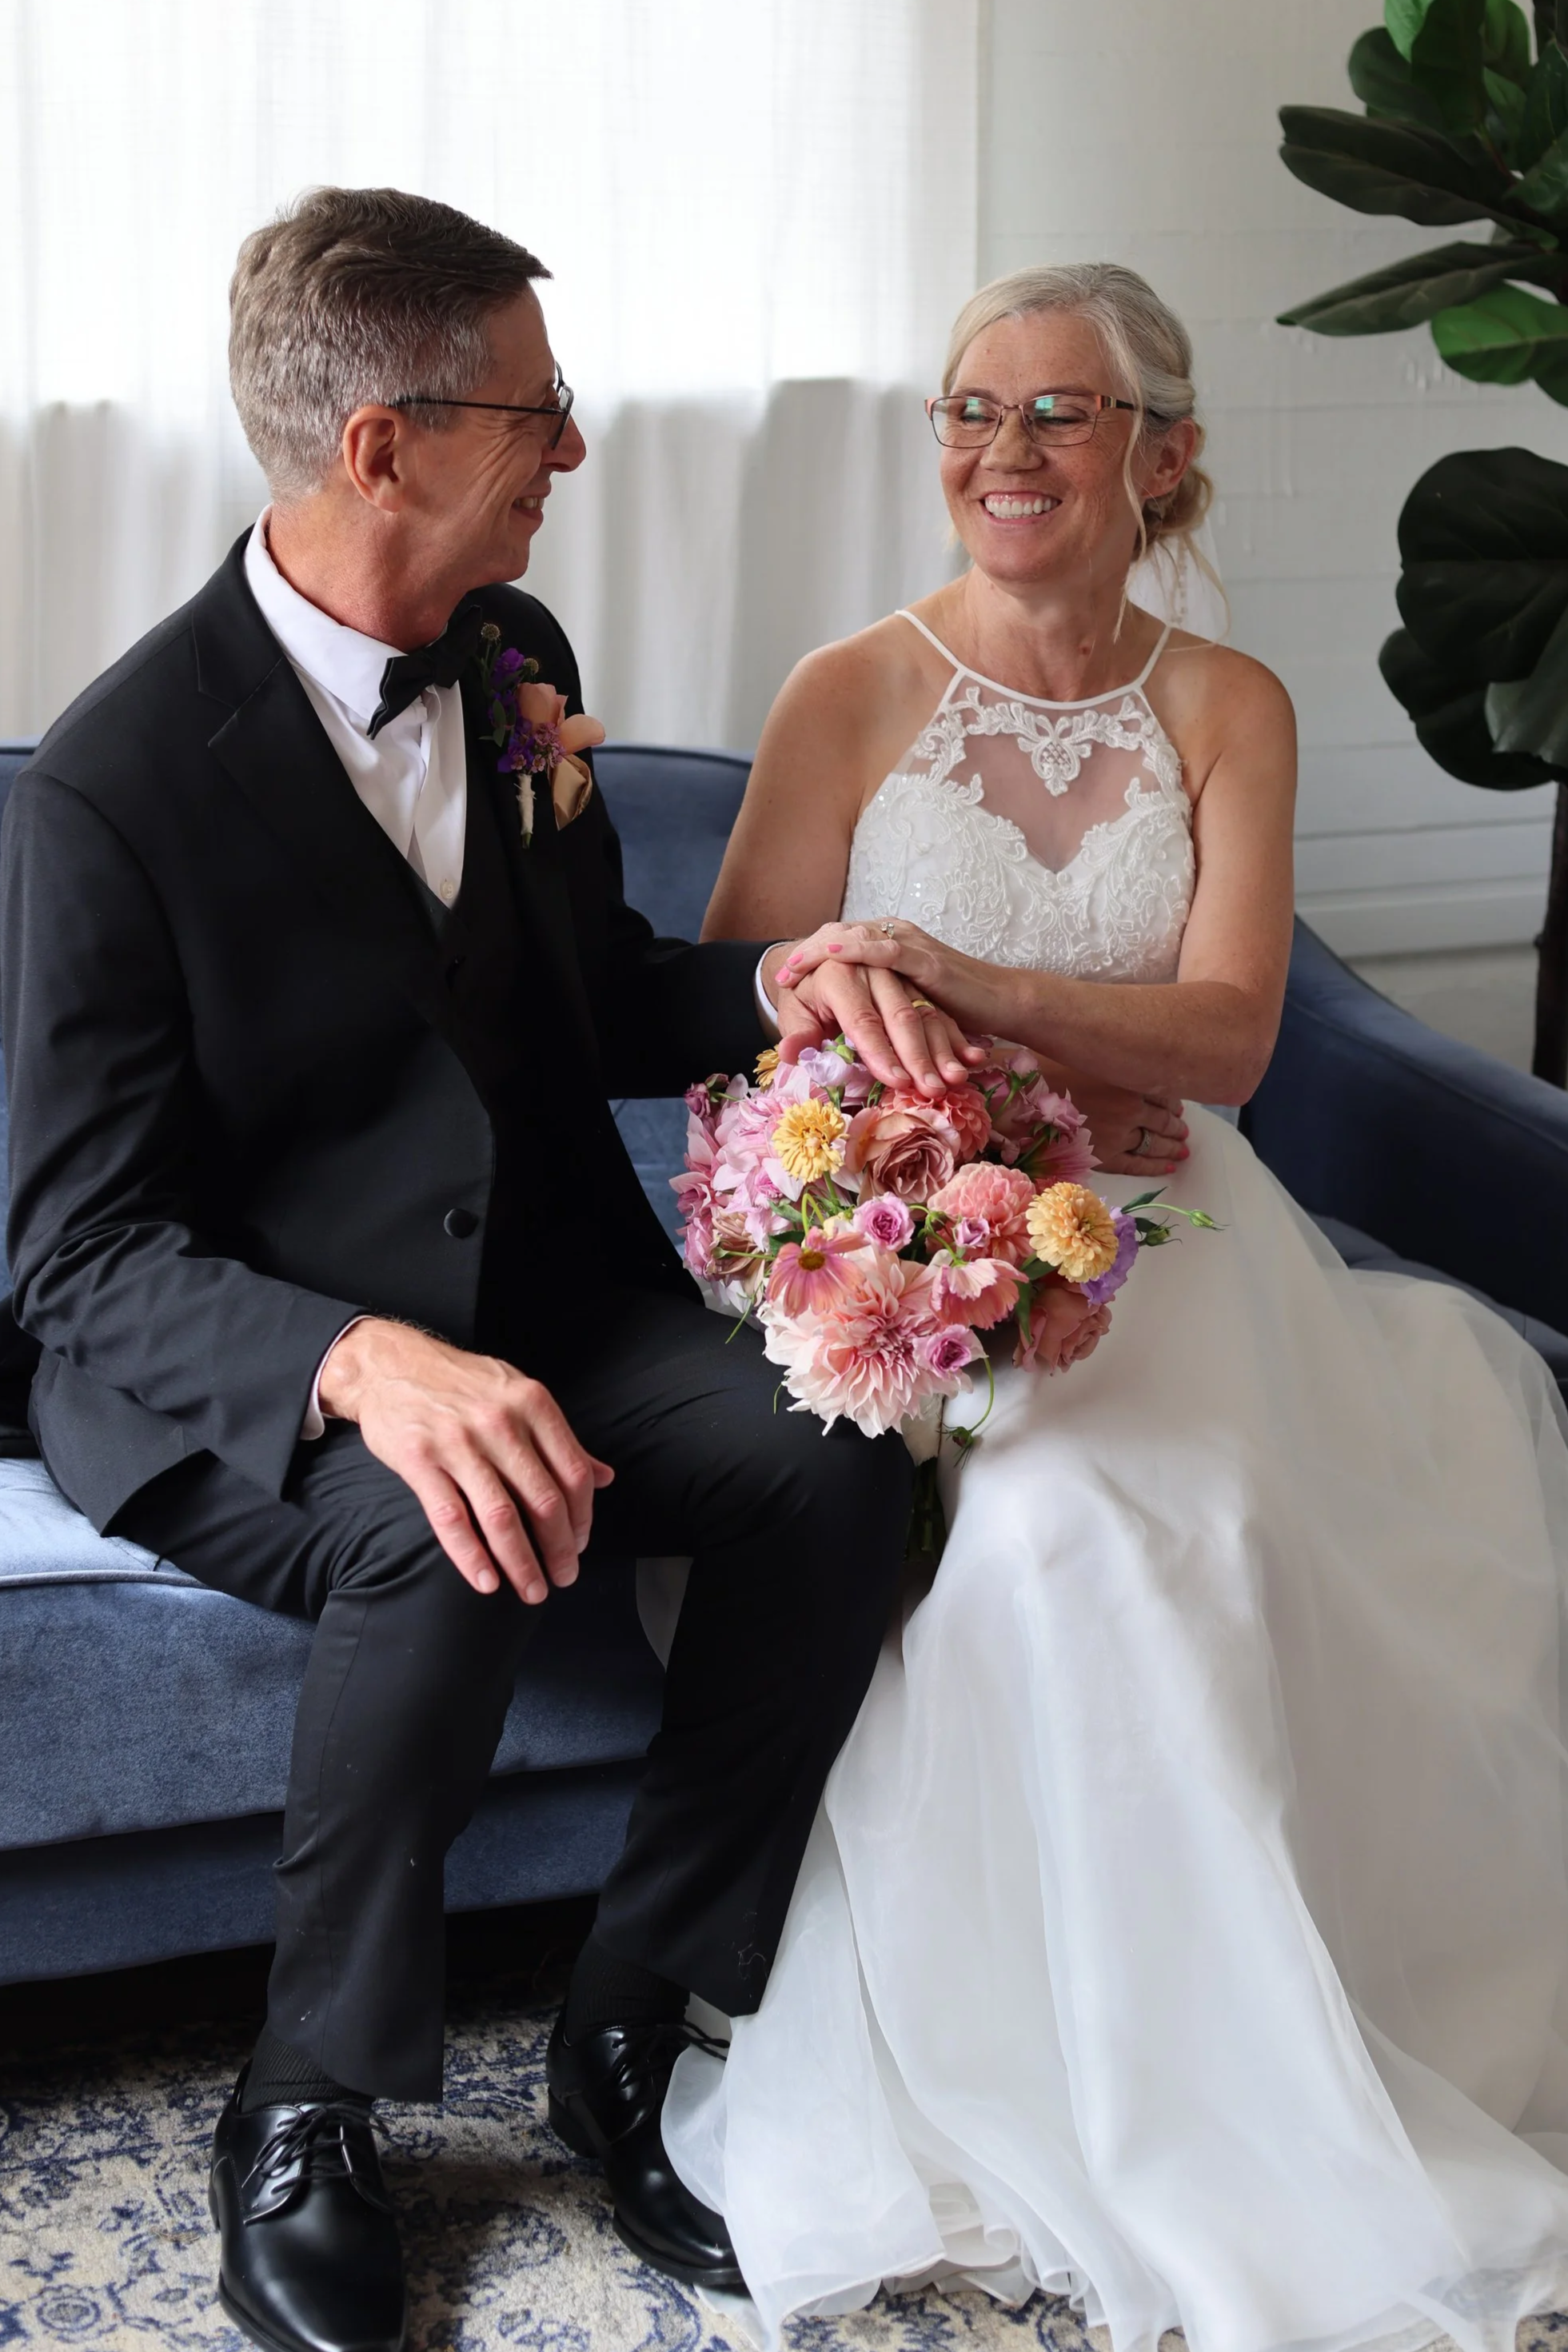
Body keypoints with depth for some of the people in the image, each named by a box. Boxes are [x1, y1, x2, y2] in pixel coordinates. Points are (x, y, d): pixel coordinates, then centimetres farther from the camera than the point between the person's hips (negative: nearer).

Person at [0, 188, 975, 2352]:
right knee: (455, 1546, -36)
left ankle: (628, 2022, -2)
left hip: (539, 1303, 6)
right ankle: (306, 2113, -11)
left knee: (835, 1464, -21)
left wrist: (779, 983, -8)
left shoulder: (517, 658, 4)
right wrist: (364, 1364, -38)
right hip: (236, 1367, -6)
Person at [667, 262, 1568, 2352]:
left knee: (1194, 1525, -28)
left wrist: (966, 986, -21)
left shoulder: (1225, 708, 8)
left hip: (1150, 1231, 3)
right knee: (1052, 1533, -31)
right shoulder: (852, 696, 1)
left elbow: (1229, 1029, -5)